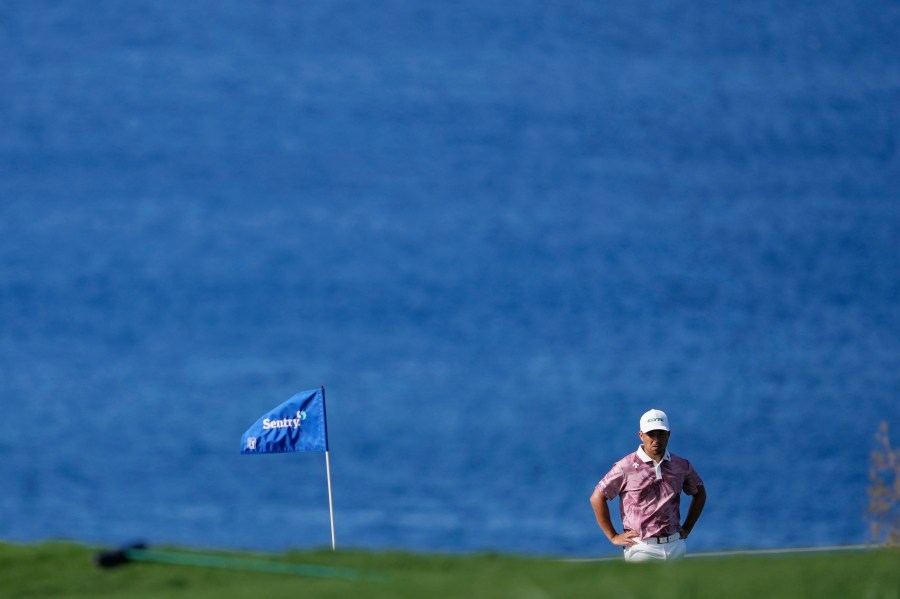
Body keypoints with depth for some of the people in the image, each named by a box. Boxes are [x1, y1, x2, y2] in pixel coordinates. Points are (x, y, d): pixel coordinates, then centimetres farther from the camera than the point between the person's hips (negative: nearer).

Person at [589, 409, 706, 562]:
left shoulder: (681, 466, 8)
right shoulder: (626, 467, -5)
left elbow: (699, 493, 25)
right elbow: (597, 498, -1)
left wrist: (687, 528, 16)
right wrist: (613, 536, -1)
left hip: (675, 547, 4)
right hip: (642, 548, -4)